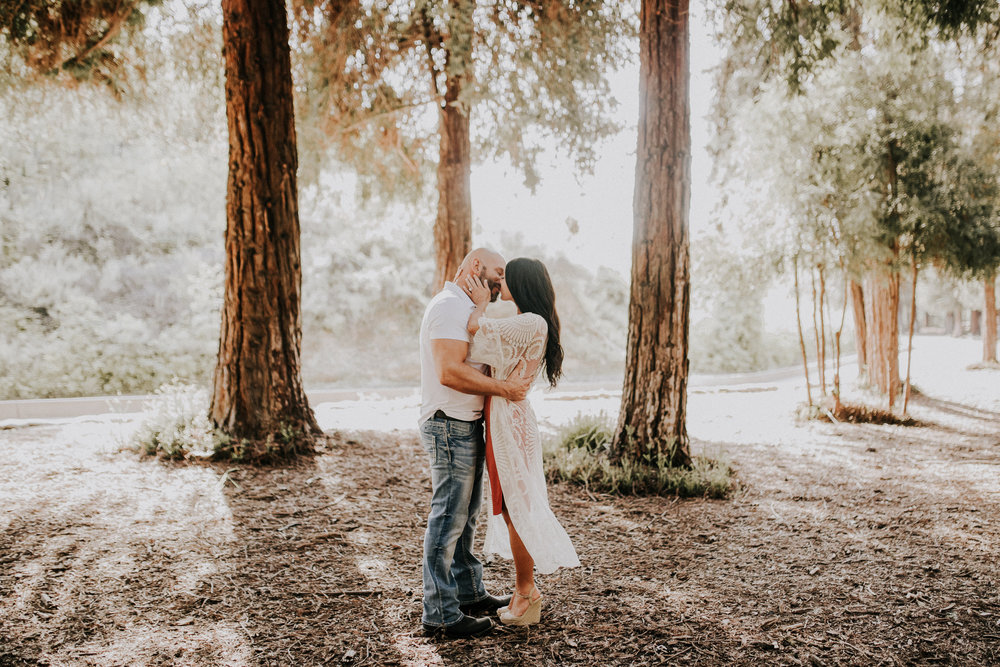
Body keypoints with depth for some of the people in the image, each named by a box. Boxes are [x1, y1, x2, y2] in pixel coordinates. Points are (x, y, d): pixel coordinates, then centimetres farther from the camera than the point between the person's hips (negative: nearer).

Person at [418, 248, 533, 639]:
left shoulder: (466, 309, 20)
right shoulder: (449, 305, -15)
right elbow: (450, 372, -25)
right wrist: (504, 388, -21)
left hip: (466, 426, 11)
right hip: (450, 426, -11)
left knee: (465, 515, 17)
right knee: (448, 519, -5)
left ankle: (469, 594, 29)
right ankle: (440, 614, 2)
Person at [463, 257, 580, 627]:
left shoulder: (532, 323, -15)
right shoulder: (521, 324, 16)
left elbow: (476, 328, -18)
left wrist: (480, 304, 0)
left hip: (510, 419, -10)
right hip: (501, 419, 10)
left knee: (516, 506, -1)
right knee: (510, 506, 14)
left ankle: (525, 593, 11)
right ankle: (526, 590, 24)